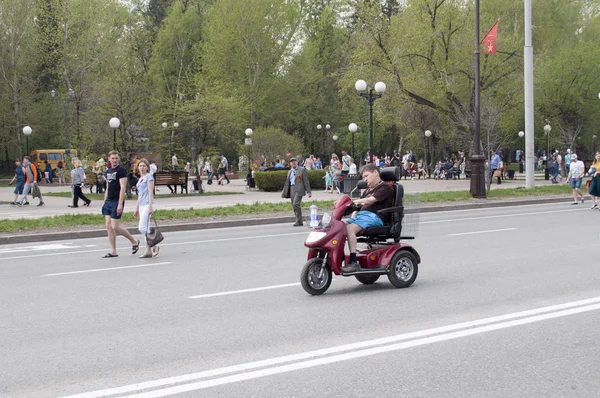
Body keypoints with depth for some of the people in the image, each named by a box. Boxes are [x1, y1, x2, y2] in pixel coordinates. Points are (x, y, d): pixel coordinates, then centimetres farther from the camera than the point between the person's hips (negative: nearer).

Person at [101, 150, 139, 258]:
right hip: (108, 201, 8)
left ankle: (134, 242, 10)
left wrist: (120, 204, -21)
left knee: (115, 227, -9)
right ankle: (113, 251, 7)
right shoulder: (108, 171, 15)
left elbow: (123, 187, -16)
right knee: (108, 226, 3)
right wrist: (105, 201, 18)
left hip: (117, 202, -8)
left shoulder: (121, 170, -9)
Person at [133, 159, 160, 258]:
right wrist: (136, 209, 23)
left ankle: (153, 247, -6)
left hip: (147, 205, -8)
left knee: (142, 228, -15)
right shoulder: (140, 179, 20)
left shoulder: (149, 177, -4)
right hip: (141, 205, 8)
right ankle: (149, 251, 7)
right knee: (145, 229, 5)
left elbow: (150, 192, -11)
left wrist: (150, 207, -18)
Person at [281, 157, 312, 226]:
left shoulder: (302, 170, 3)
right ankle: (298, 221, 11)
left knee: (296, 204, -19)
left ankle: (299, 221, -15)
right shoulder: (290, 171, 21)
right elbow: (287, 182, 24)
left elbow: (306, 181, -1)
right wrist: (284, 192, 18)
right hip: (291, 189, 7)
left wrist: (309, 191, -5)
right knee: (294, 206, 4)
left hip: (298, 189, -7)